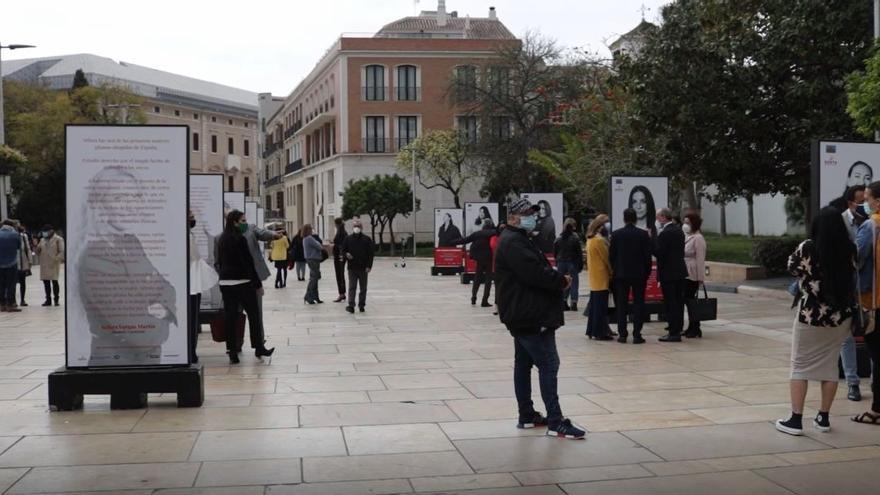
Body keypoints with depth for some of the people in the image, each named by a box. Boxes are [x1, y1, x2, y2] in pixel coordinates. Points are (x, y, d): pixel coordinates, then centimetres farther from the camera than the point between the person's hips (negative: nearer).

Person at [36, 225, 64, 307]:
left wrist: (56, 259, -20)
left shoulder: (58, 239, -1)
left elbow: (62, 251, -8)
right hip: (44, 265, 6)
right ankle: (48, 299, 14)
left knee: (54, 281, -7)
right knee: (46, 282, 6)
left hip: (53, 265, -6)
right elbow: (38, 251, 23)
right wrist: (37, 250, 0)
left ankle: (56, 300, 1)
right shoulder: (42, 240, 18)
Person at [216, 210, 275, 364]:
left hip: (225, 282, 7)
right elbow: (248, 262, -13)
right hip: (242, 282, -7)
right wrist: (257, 282, -9)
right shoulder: (239, 239, -12)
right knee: (254, 314, 5)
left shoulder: (221, 240, 11)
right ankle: (259, 347, 9)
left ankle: (232, 351, 4)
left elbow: (220, 261, 15)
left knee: (230, 317, 5)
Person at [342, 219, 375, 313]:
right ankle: (351, 305, -6)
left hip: (363, 268, 0)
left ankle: (361, 305, 16)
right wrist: (346, 254, -16)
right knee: (352, 287, -4)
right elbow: (342, 250, 7)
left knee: (363, 288, 7)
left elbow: (370, 253, -3)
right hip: (352, 267, 0)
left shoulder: (367, 239, -1)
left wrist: (369, 266, -11)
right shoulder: (348, 239, 3)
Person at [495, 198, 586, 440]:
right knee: (548, 364, -11)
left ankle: (527, 416, 21)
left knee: (524, 363, 13)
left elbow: (538, 269, 17)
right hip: (529, 315, -11)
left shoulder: (518, 240, 19)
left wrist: (557, 278, -1)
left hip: (523, 314, 11)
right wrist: (561, 281, -11)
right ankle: (555, 422, -10)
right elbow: (535, 273, -25)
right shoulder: (514, 243, -16)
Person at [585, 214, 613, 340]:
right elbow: (607, 259, -11)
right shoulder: (600, 240, -16)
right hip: (601, 278, -9)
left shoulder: (590, 239, 11)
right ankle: (599, 332, -3)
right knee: (601, 305, -5)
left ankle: (592, 330, 17)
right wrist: (612, 274, -1)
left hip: (594, 277, 9)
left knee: (594, 304, 13)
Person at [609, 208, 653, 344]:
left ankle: (622, 334, 5)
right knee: (638, 304, 4)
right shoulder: (643, 234, -6)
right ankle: (637, 335, 0)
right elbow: (648, 255, -5)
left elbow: (611, 254, -1)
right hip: (639, 273, -1)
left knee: (621, 304, 6)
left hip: (621, 273, 1)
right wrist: (647, 272, 6)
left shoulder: (616, 234, -3)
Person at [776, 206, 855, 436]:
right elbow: (852, 275, 10)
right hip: (840, 316, 3)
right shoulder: (849, 250, -5)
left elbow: (792, 267, 1)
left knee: (800, 365, 6)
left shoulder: (808, 248, -15)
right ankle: (823, 418, 20)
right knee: (829, 365, 15)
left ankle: (795, 420, 4)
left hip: (811, 315, -3)